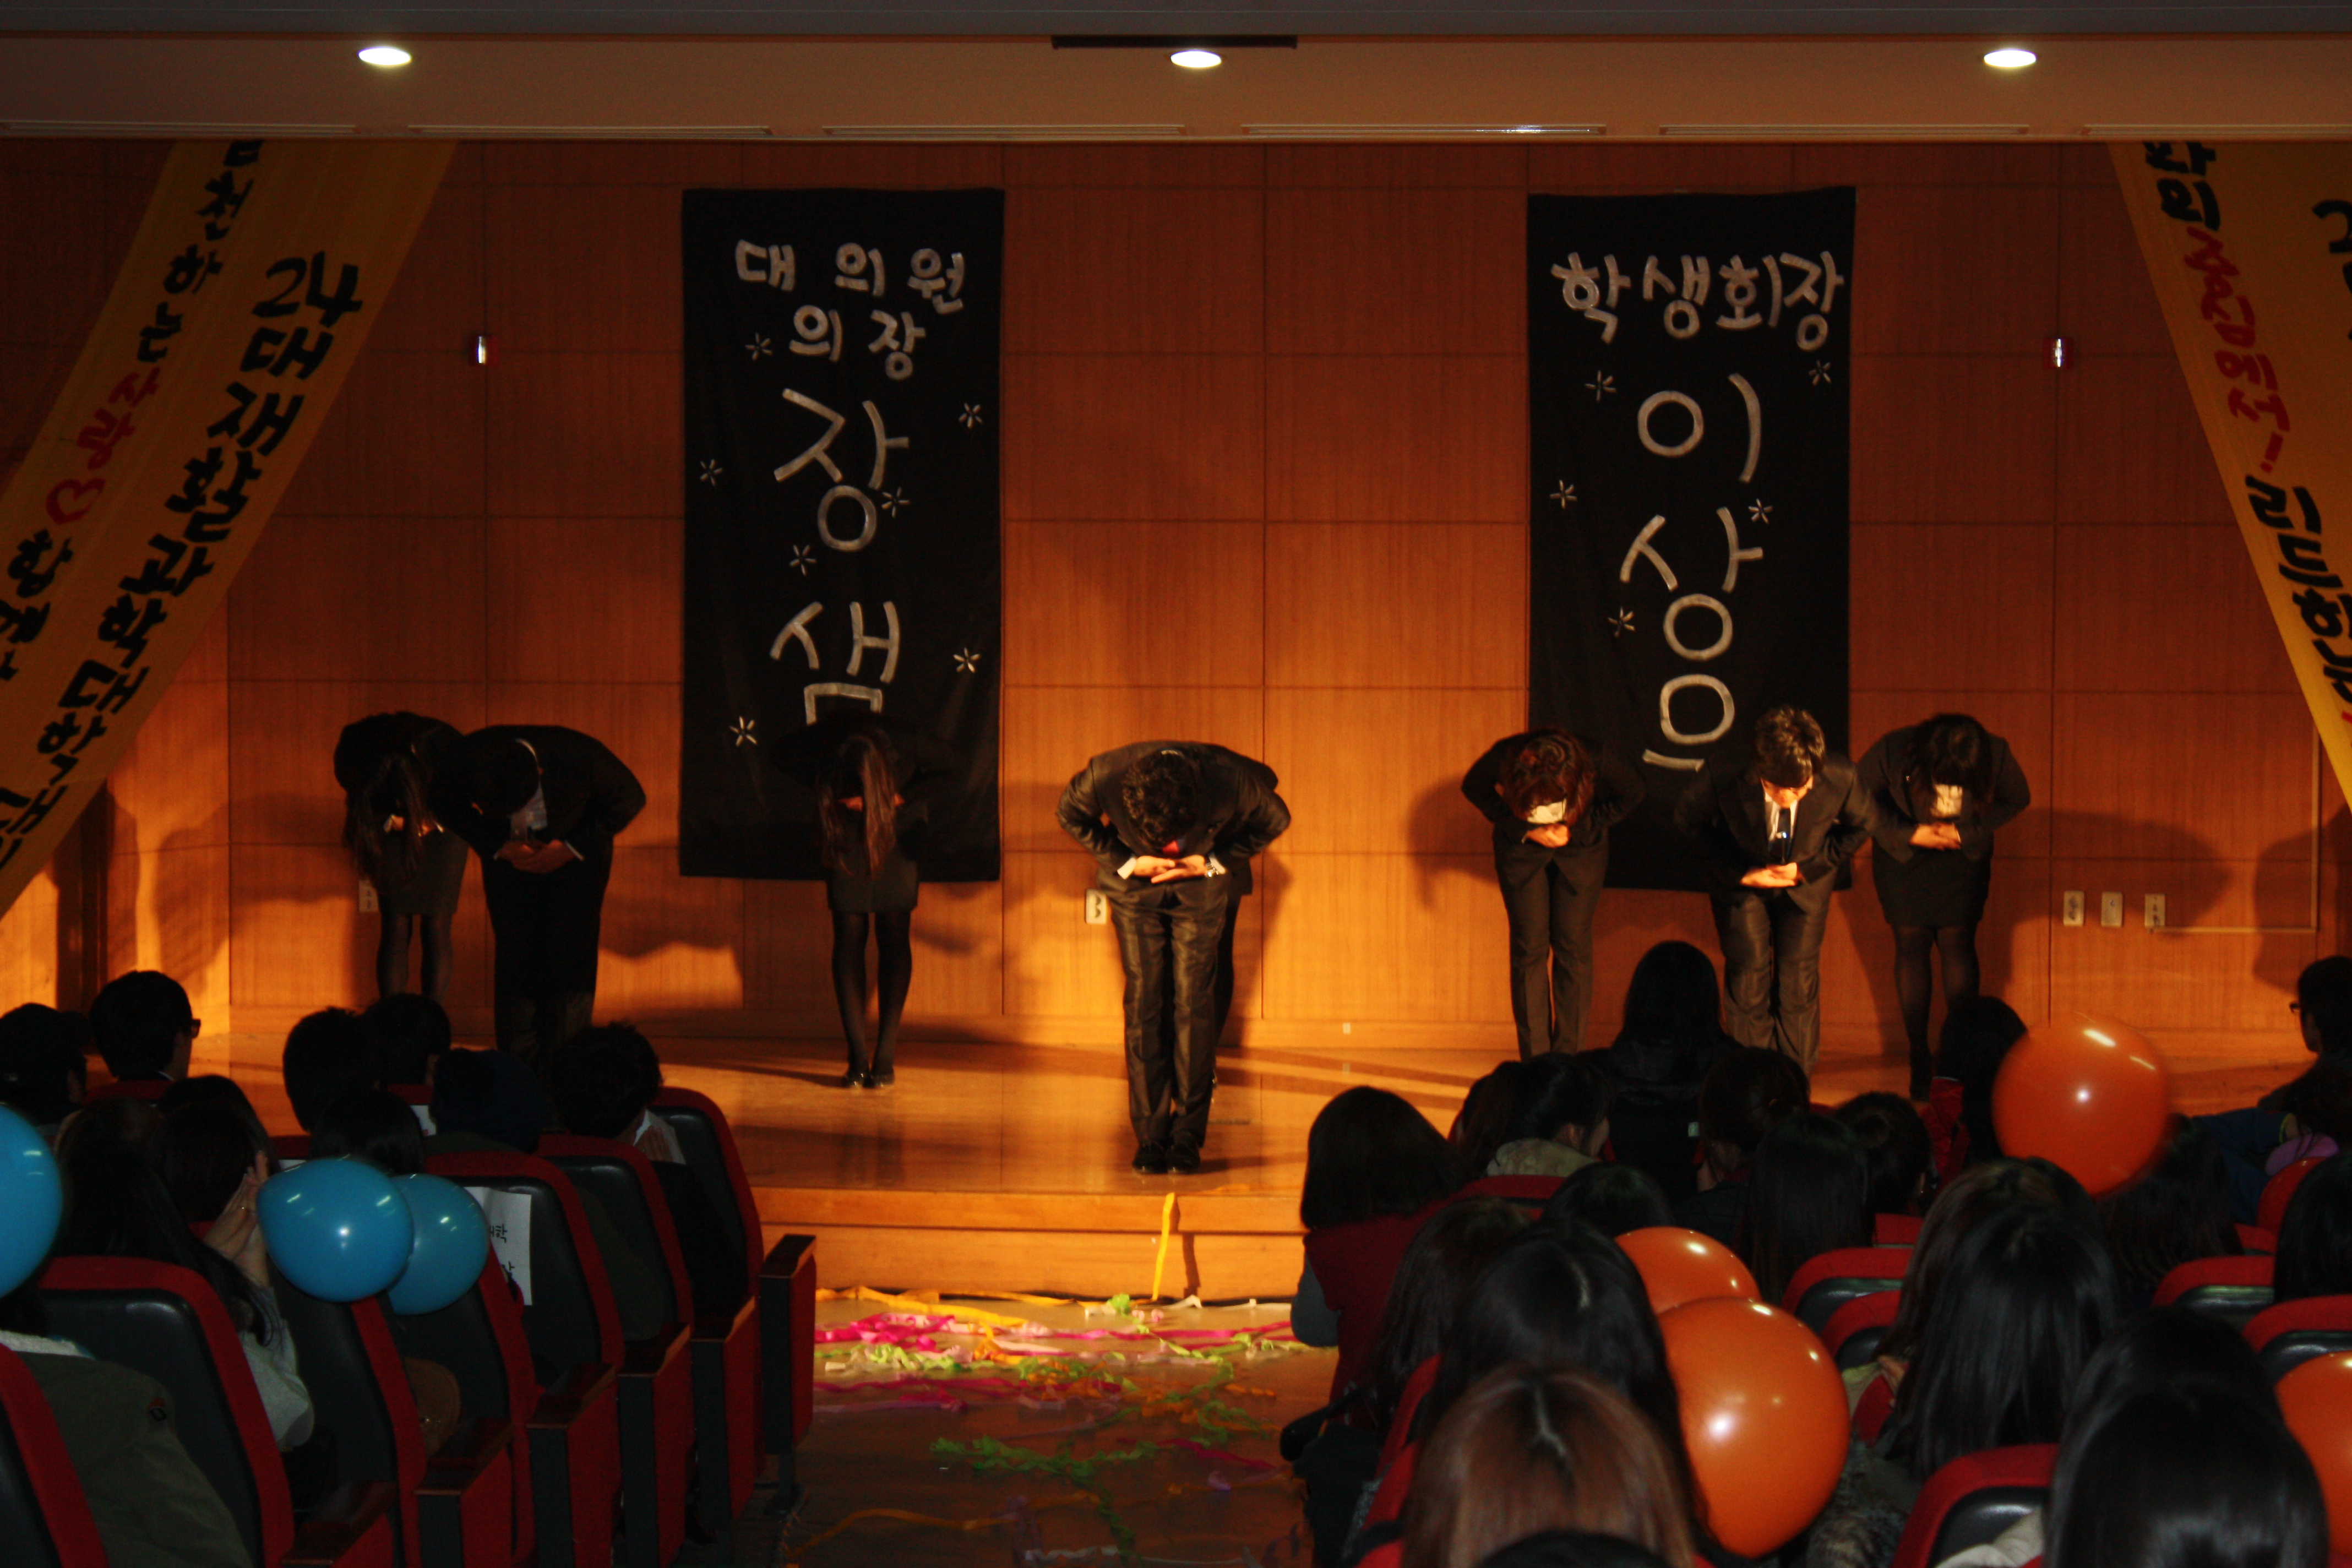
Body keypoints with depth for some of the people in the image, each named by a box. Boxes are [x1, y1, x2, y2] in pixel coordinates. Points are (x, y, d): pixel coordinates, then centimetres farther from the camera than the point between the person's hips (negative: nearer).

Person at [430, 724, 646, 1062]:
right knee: (514, 957, -7)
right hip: (509, 855, 2)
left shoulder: (581, 757, -33)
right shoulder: (465, 761, -29)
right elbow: (446, 806, -6)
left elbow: (631, 799, -14)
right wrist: (498, 847, -18)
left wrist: (571, 847, -19)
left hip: (574, 856, -1)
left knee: (569, 957, -10)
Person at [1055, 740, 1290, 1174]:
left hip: (1205, 882, -1)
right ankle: (1150, 1134, -3)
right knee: (1144, 999, -7)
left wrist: (1212, 862, -18)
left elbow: (1274, 822, -9)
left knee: (1195, 999, -9)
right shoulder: (1104, 777, -30)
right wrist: (1126, 861, -16)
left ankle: (1189, 1133, -3)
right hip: (1135, 883, 1)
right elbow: (1070, 817, -6)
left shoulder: (1231, 781, -31)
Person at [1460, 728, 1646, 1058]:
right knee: (1529, 947, -6)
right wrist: (1525, 830, -21)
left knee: (1573, 946, -5)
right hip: (1521, 847, 0)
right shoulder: (1502, 759, -32)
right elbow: (1474, 790, -10)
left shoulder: (1597, 762, -33)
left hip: (1580, 848, 0)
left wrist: (1576, 829, -21)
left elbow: (1633, 793, -12)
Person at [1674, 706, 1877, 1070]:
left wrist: (1809, 867, -16)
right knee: (1748, 976, -5)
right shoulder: (1721, 775, -34)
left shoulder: (1841, 778, -32)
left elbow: (1862, 825, -6)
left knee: (1799, 985, -1)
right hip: (1741, 879, -1)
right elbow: (1689, 822, -10)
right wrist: (1740, 873, -17)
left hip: (1806, 879, 1)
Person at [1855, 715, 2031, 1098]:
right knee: (1911, 944, -4)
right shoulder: (1893, 752, -27)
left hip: (1963, 856, 1)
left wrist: (1965, 832, -16)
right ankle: (1919, 1061, 1)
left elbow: (2017, 800, -5)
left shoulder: (1996, 755, -25)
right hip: (1903, 854, 0)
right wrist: (1910, 834, -17)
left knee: (1957, 942, -8)